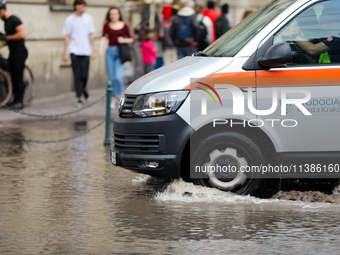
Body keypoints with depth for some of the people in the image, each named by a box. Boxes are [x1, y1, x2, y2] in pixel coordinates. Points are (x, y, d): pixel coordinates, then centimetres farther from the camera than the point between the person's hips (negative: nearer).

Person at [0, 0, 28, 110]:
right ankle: (15, 100, 14)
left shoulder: (14, 20, -14)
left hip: (20, 52, -9)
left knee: (18, 78, -6)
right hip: (13, 53, 9)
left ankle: (20, 102, -2)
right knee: (13, 77, 9)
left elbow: (21, 34, -24)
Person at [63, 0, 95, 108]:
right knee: (77, 75, -4)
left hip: (85, 51, 2)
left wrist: (93, 50, 6)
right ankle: (79, 98, 2)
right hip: (74, 51, -2)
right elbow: (67, 37, 3)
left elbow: (91, 35, 11)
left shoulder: (88, 18, 7)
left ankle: (83, 88, 29)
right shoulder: (69, 20, 1)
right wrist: (65, 53, 0)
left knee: (85, 75, -3)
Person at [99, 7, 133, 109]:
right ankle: (114, 98, 15)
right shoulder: (107, 26, 5)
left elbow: (130, 39, 11)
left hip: (120, 52, -2)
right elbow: (103, 38, -7)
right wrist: (101, 50, -21)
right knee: (111, 77, 4)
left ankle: (120, 95, 8)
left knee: (118, 76, -13)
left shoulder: (124, 26, 3)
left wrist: (124, 40, -10)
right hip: (110, 51, 2)